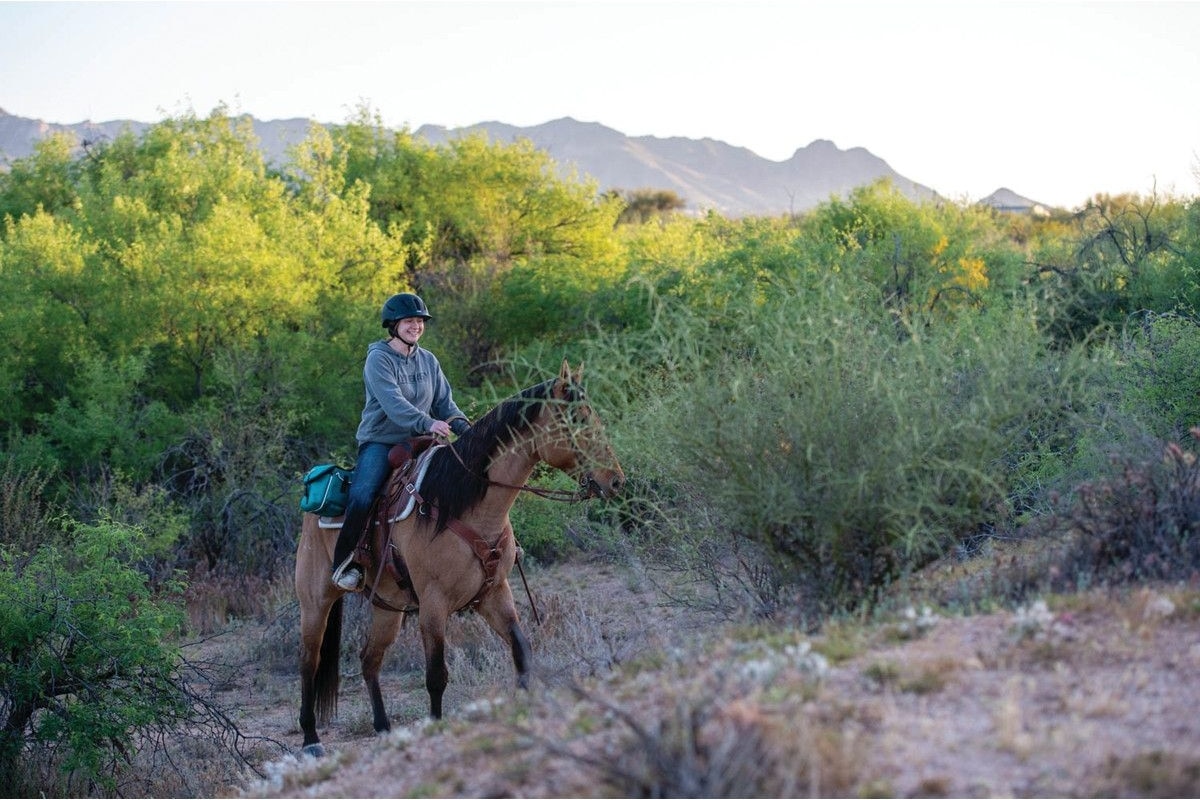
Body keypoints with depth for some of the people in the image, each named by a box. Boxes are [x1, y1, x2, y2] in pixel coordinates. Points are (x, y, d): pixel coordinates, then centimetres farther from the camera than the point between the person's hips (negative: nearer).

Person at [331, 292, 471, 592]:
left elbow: (444, 402, 11)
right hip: (380, 441, -6)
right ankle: (344, 563, -15)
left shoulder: (428, 361, 13)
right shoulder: (378, 359, -7)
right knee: (361, 496, -29)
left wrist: (464, 426, -11)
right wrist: (426, 423, -36)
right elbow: (392, 402, -22)